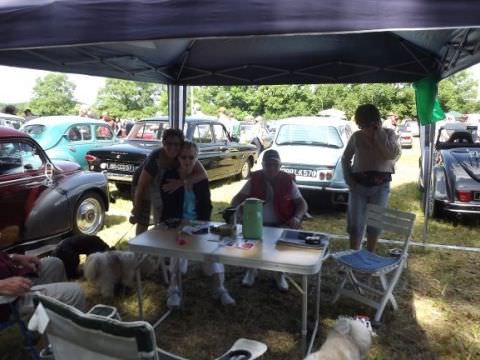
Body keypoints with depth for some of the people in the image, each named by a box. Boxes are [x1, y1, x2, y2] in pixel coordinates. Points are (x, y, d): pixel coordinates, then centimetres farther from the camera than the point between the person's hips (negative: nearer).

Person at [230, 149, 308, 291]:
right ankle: (251, 270, 2)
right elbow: (237, 199, 6)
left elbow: (302, 203, 3)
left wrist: (297, 217, -17)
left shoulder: (287, 181, 1)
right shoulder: (254, 179, 3)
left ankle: (280, 274, 0)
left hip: (281, 224, 0)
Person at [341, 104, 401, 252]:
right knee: (355, 223, -1)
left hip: (381, 186, 0)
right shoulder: (356, 136, 0)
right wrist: (349, 179, -1)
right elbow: (345, 158, 10)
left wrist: (379, 133, -16)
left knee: (375, 223, 8)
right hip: (358, 185, 0)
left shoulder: (389, 134, -1)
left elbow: (393, 154, -19)